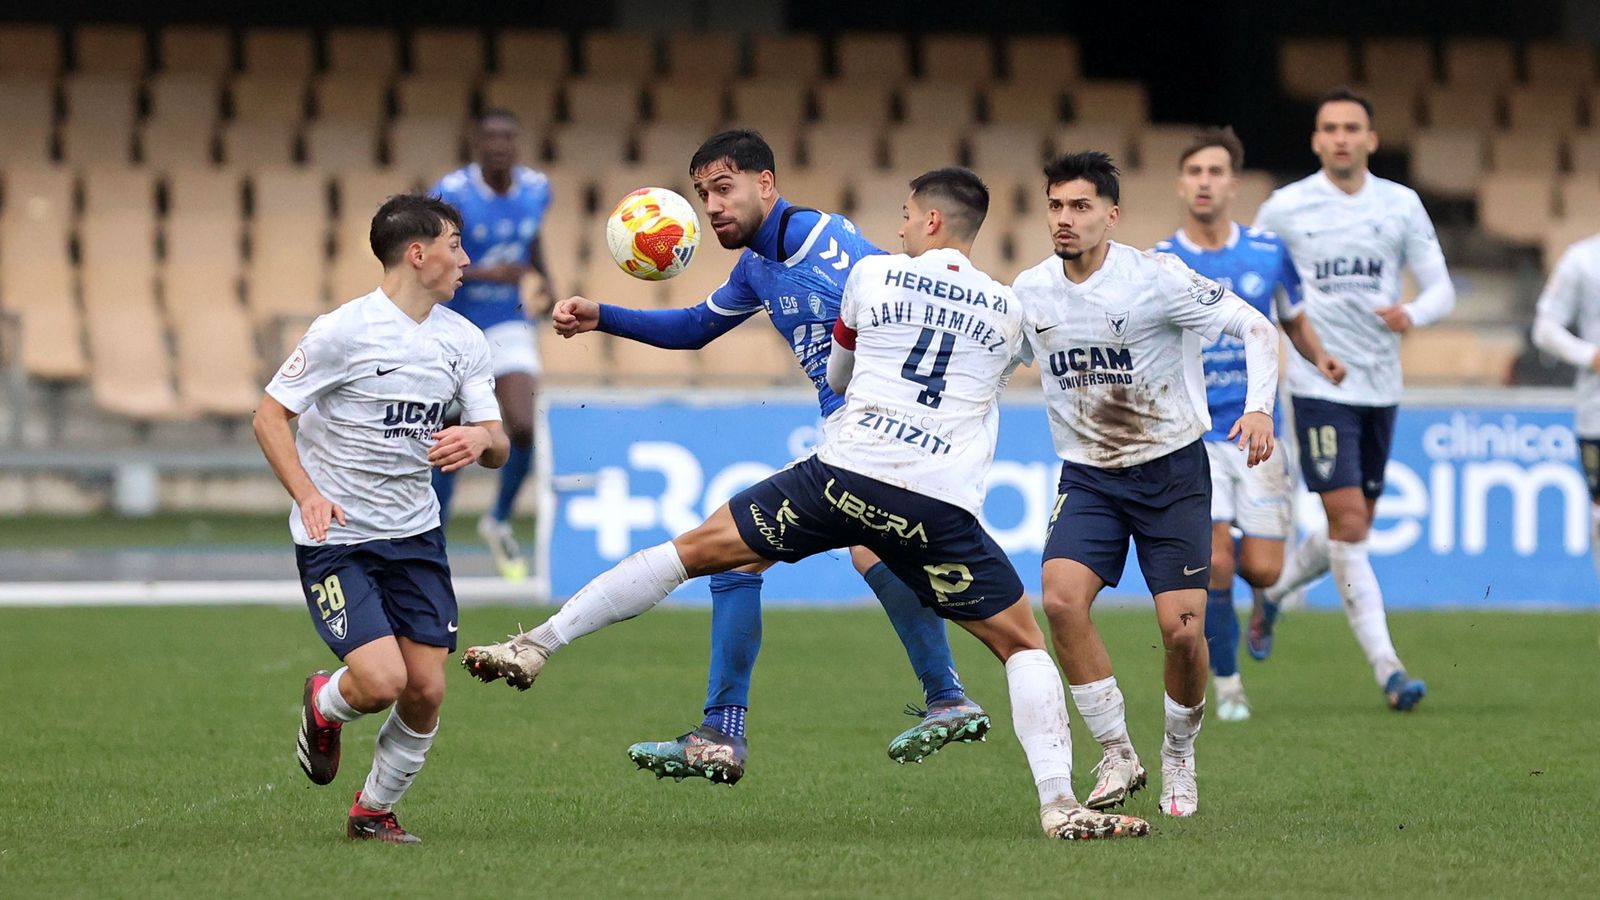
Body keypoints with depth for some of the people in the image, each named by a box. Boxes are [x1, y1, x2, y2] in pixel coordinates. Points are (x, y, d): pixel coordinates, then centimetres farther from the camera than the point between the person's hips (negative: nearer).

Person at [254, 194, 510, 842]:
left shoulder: (463, 340, 5)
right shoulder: (344, 331, -13)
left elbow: (498, 447, 6)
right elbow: (269, 414, -8)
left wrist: (480, 440, -19)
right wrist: (308, 494, -22)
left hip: (416, 533, 5)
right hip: (335, 537, -5)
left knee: (426, 692, -3)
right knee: (383, 680, -18)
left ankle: (374, 811, 21)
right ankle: (323, 707, 18)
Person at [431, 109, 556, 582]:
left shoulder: (535, 189, -3)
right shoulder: (451, 194, -19)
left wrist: (545, 278, 2)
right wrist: (485, 273, -34)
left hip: (508, 327, 3)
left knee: (524, 428, -15)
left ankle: (499, 521, 11)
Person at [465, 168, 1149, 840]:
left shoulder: (874, 275, 10)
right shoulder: (1008, 311, 13)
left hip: (846, 474, 0)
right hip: (940, 505, 0)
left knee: (694, 550, 12)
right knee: (1022, 645, 12)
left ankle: (538, 646, 11)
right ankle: (1059, 805, -1)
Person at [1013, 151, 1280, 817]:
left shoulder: (1156, 278, -15)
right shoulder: (1030, 292, -1)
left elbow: (1257, 328, -11)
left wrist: (1259, 407, -25)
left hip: (1172, 469, -3)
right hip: (1087, 476, 3)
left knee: (1182, 630, -12)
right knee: (1061, 599, -22)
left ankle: (1178, 758, 18)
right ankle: (1117, 756, -7)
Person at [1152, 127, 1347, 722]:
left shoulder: (1268, 254, 3)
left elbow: (1295, 321, 18)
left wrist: (1321, 359, -1)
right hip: (1191, 434, -2)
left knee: (1262, 571, -5)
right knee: (1215, 565, -15)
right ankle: (1226, 683, 5)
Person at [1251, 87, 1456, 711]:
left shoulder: (1401, 205, 5)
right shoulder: (1285, 208, -1)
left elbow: (1441, 288, 6)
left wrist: (1412, 315, -16)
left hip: (1380, 385, 4)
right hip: (1320, 384, -4)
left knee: (1352, 530, 11)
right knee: (1347, 521, -14)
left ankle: (1271, 594, 39)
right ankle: (1387, 669, -14)